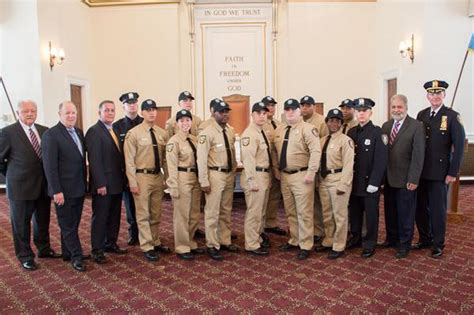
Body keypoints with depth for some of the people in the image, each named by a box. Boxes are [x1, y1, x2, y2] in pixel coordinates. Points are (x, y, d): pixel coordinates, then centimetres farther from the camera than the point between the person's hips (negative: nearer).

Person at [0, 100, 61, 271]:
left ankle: (44, 249, 35)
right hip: (21, 186, -4)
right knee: (21, 224, 9)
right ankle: (25, 256, 24)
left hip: (43, 185, 4)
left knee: (43, 221, 18)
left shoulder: (45, 131, 3)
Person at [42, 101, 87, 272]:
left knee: (73, 224, 16)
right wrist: (56, 191, -18)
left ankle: (68, 253, 30)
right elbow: (49, 166, -16)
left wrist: (84, 182, 11)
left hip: (79, 188, 7)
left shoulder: (79, 132, 9)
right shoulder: (51, 135, -13)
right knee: (68, 225, 6)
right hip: (64, 190, -7)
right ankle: (77, 256, 17)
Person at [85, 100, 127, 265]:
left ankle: (111, 243, 29)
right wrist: (100, 184, -21)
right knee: (100, 217, 3)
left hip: (117, 183, 8)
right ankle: (97, 250, 15)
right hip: (103, 184, -8)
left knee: (114, 216, 15)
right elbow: (94, 160, -17)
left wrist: (123, 178, 9)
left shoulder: (114, 131, 14)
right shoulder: (94, 131, -11)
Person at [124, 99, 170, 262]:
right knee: (143, 214, 2)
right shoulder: (133, 133, -8)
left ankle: (155, 242, 31)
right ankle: (147, 247, 14)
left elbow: (165, 159, 10)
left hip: (158, 176, 5)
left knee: (156, 213, 16)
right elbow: (129, 161, -9)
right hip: (142, 176, -5)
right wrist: (132, 182, -12)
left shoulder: (162, 133, 7)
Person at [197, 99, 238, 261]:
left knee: (226, 211, 16)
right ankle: (212, 245, 14)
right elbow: (201, 158, -16)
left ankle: (225, 241, 30)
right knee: (212, 212, 1)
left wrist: (234, 173, 15)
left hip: (229, 174, 7)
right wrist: (204, 181, -18)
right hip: (215, 175, -7)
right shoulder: (207, 132, -14)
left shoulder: (230, 131, 8)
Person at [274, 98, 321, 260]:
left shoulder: (307, 129, -10)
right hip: (284, 176, 7)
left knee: (304, 212, 1)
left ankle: (305, 246, 12)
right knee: (290, 212, 17)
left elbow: (316, 151, -19)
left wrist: (310, 173, -22)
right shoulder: (279, 130, 11)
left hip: (301, 176, -7)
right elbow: (276, 151, 19)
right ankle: (294, 240, 32)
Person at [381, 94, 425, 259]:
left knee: (405, 213, 8)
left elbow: (418, 155, -13)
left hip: (405, 179, -5)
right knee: (390, 211, 16)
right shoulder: (386, 126, 7)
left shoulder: (416, 126, -10)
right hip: (389, 178, 5)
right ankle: (391, 238, 34)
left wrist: (413, 179, -16)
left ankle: (404, 244, 24)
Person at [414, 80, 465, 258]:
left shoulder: (452, 116, -7)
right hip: (420, 171, 4)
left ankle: (438, 244, 23)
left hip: (439, 173, -4)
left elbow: (459, 146, -9)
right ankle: (425, 239, 29)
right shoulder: (421, 115, 6)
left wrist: (453, 173, -11)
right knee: (420, 208, 11)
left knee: (437, 209, 6)